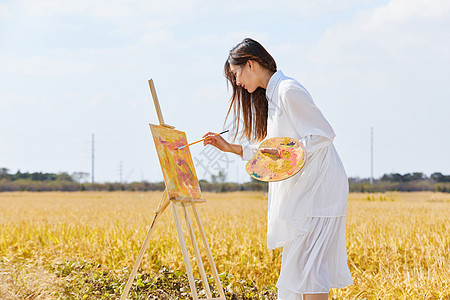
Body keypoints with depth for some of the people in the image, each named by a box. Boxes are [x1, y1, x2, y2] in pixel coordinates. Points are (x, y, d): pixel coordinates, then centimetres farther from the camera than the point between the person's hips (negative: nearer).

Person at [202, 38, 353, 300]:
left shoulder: (288, 91, -14)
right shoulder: (271, 96, 16)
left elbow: (324, 134, -16)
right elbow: (271, 150, 18)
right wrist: (229, 147, 13)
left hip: (318, 189, -10)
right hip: (301, 190, 10)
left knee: (305, 266, -11)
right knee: (298, 262, 10)